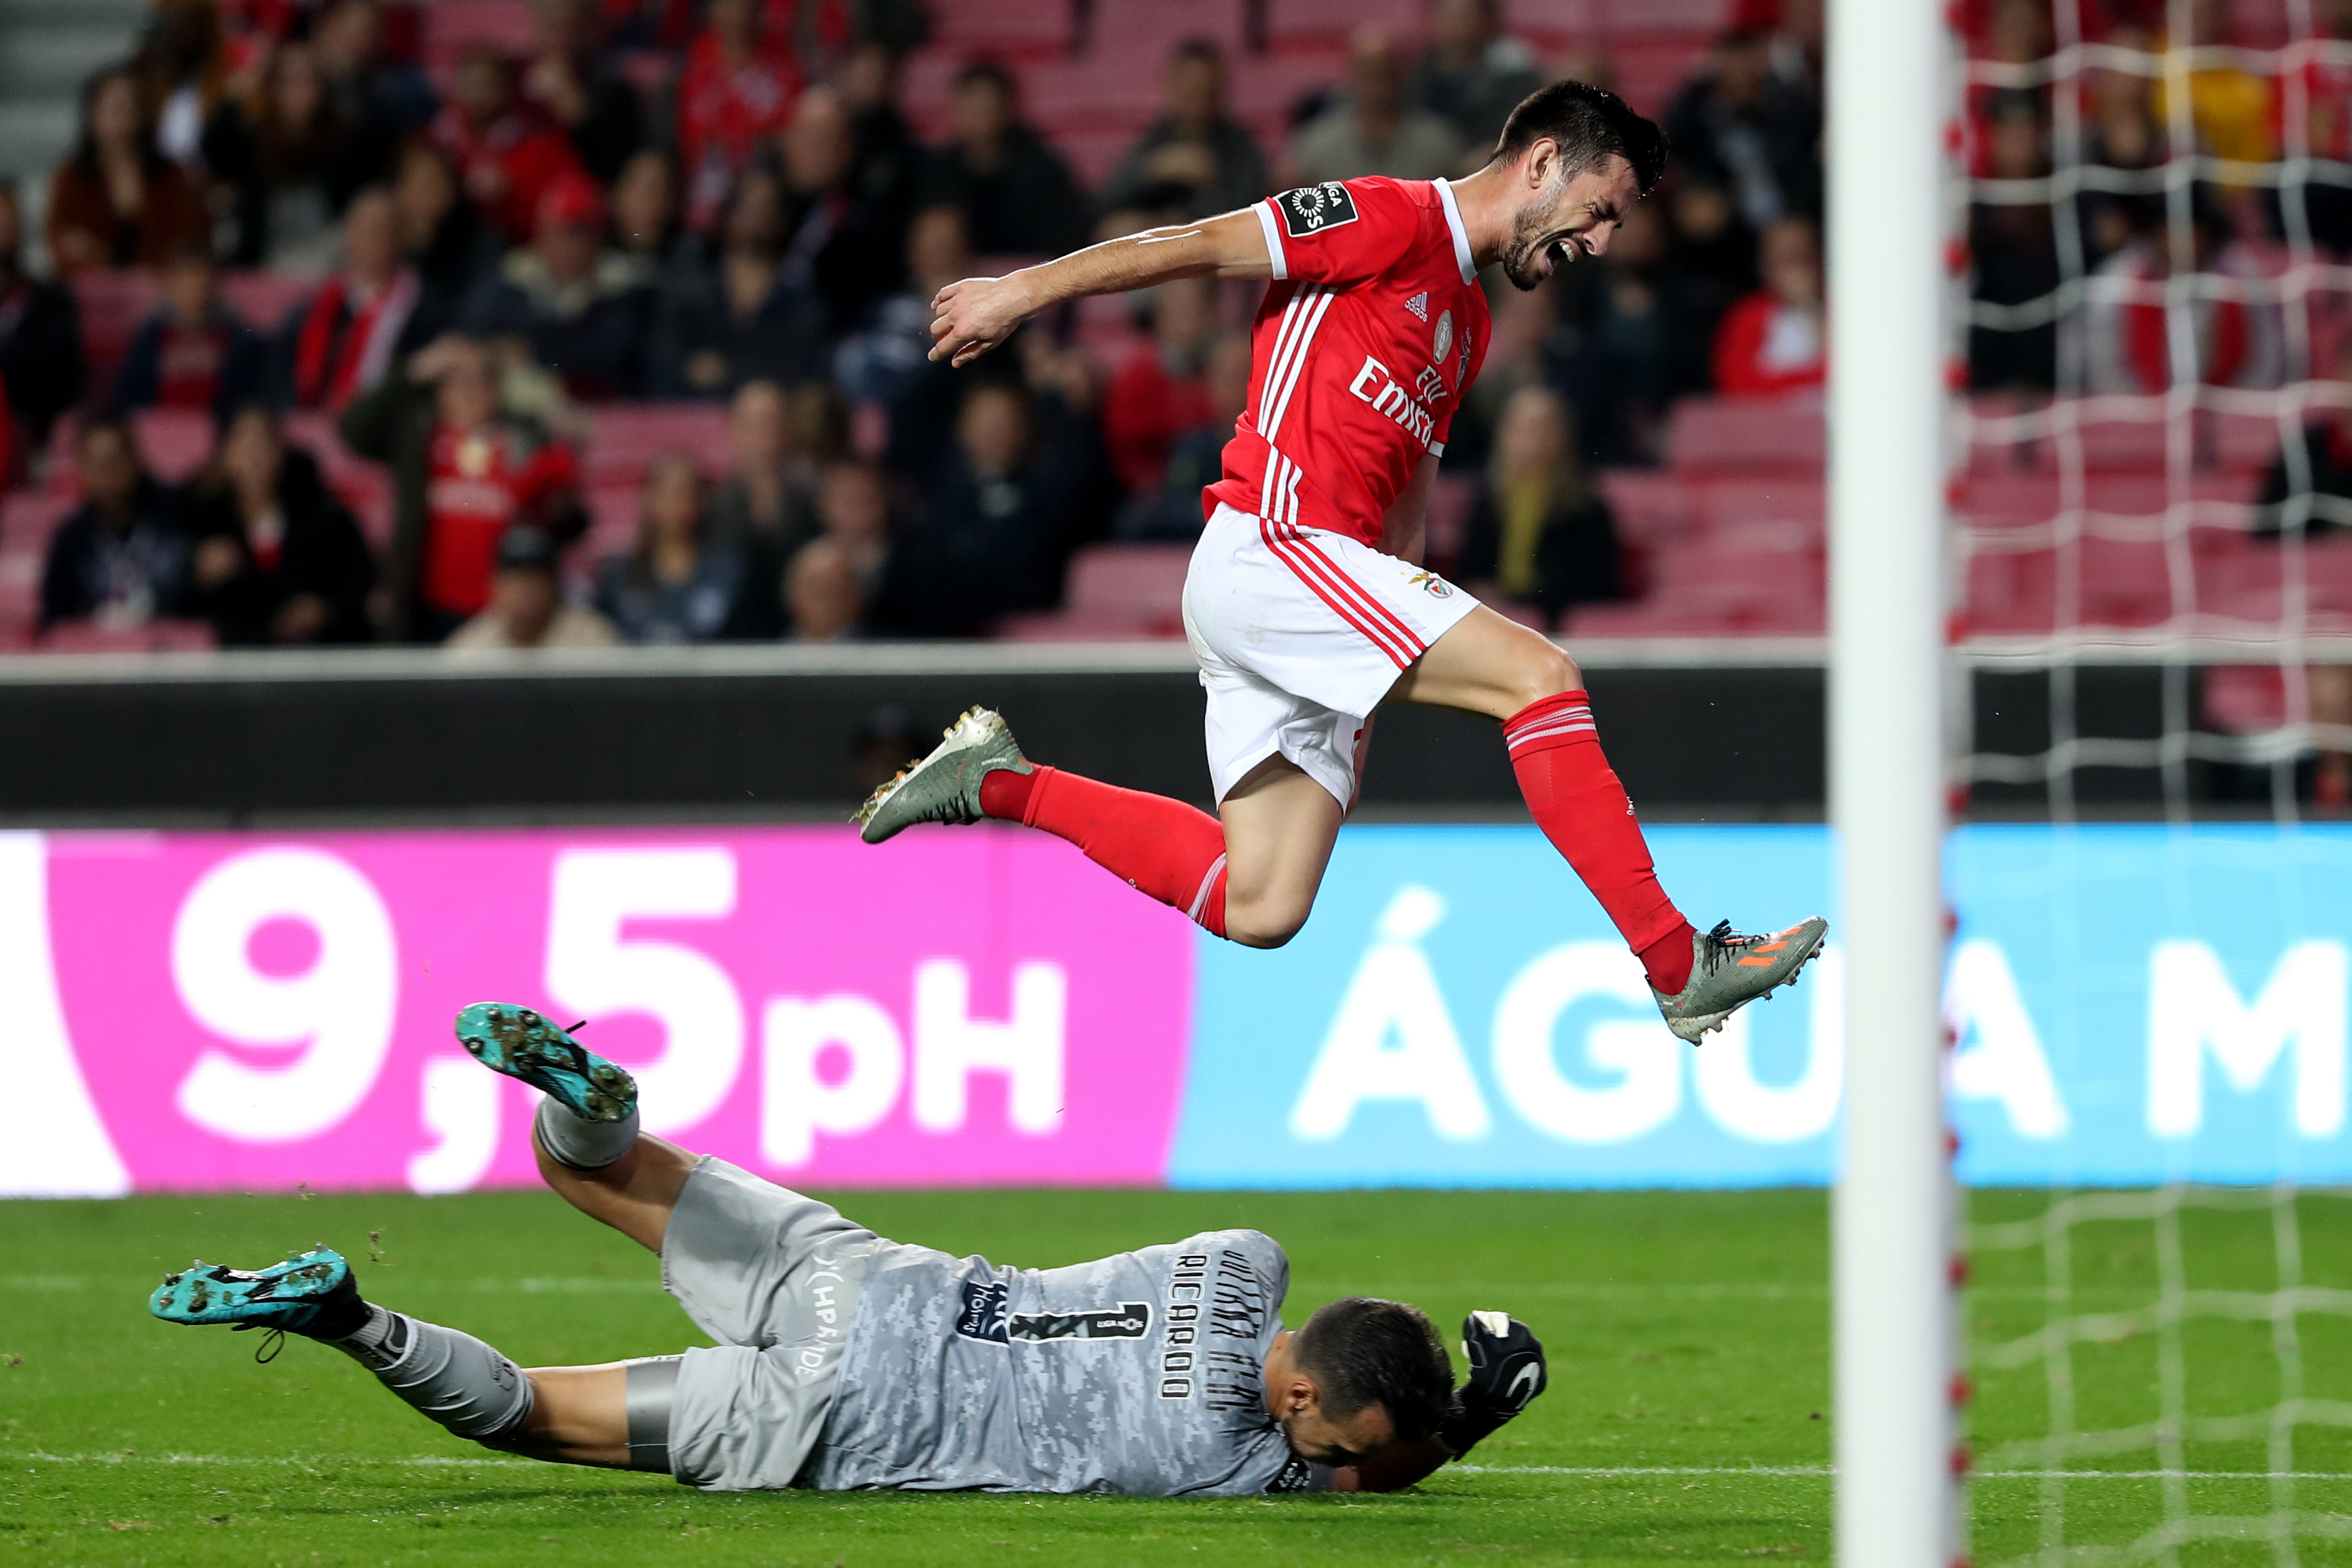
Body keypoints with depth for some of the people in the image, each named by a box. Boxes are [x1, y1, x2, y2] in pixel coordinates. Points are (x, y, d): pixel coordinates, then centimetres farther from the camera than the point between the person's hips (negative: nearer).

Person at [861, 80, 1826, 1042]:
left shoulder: (1467, 320, 24)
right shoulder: (1399, 219, -4)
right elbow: (1199, 246, -6)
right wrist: (1024, 294, -7)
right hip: (1275, 544, -9)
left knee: (1260, 910, 2)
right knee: (1541, 676, -18)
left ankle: (1003, 784, 13)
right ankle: (1679, 967, -20)